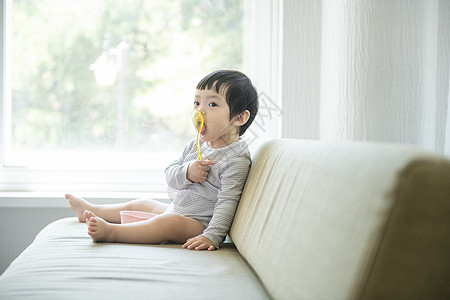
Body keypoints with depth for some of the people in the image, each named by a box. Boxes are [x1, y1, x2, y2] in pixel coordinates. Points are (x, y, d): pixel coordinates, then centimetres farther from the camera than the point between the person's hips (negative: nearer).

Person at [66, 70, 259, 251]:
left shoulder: (237, 159, -19)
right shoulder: (196, 145, 6)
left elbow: (227, 201, -25)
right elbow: (169, 174, 7)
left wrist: (212, 236, -34)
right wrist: (186, 172, -16)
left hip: (200, 224, -9)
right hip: (176, 210, 9)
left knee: (170, 223, -36)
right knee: (142, 204, 22)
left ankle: (110, 232, -40)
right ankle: (90, 210, 42)